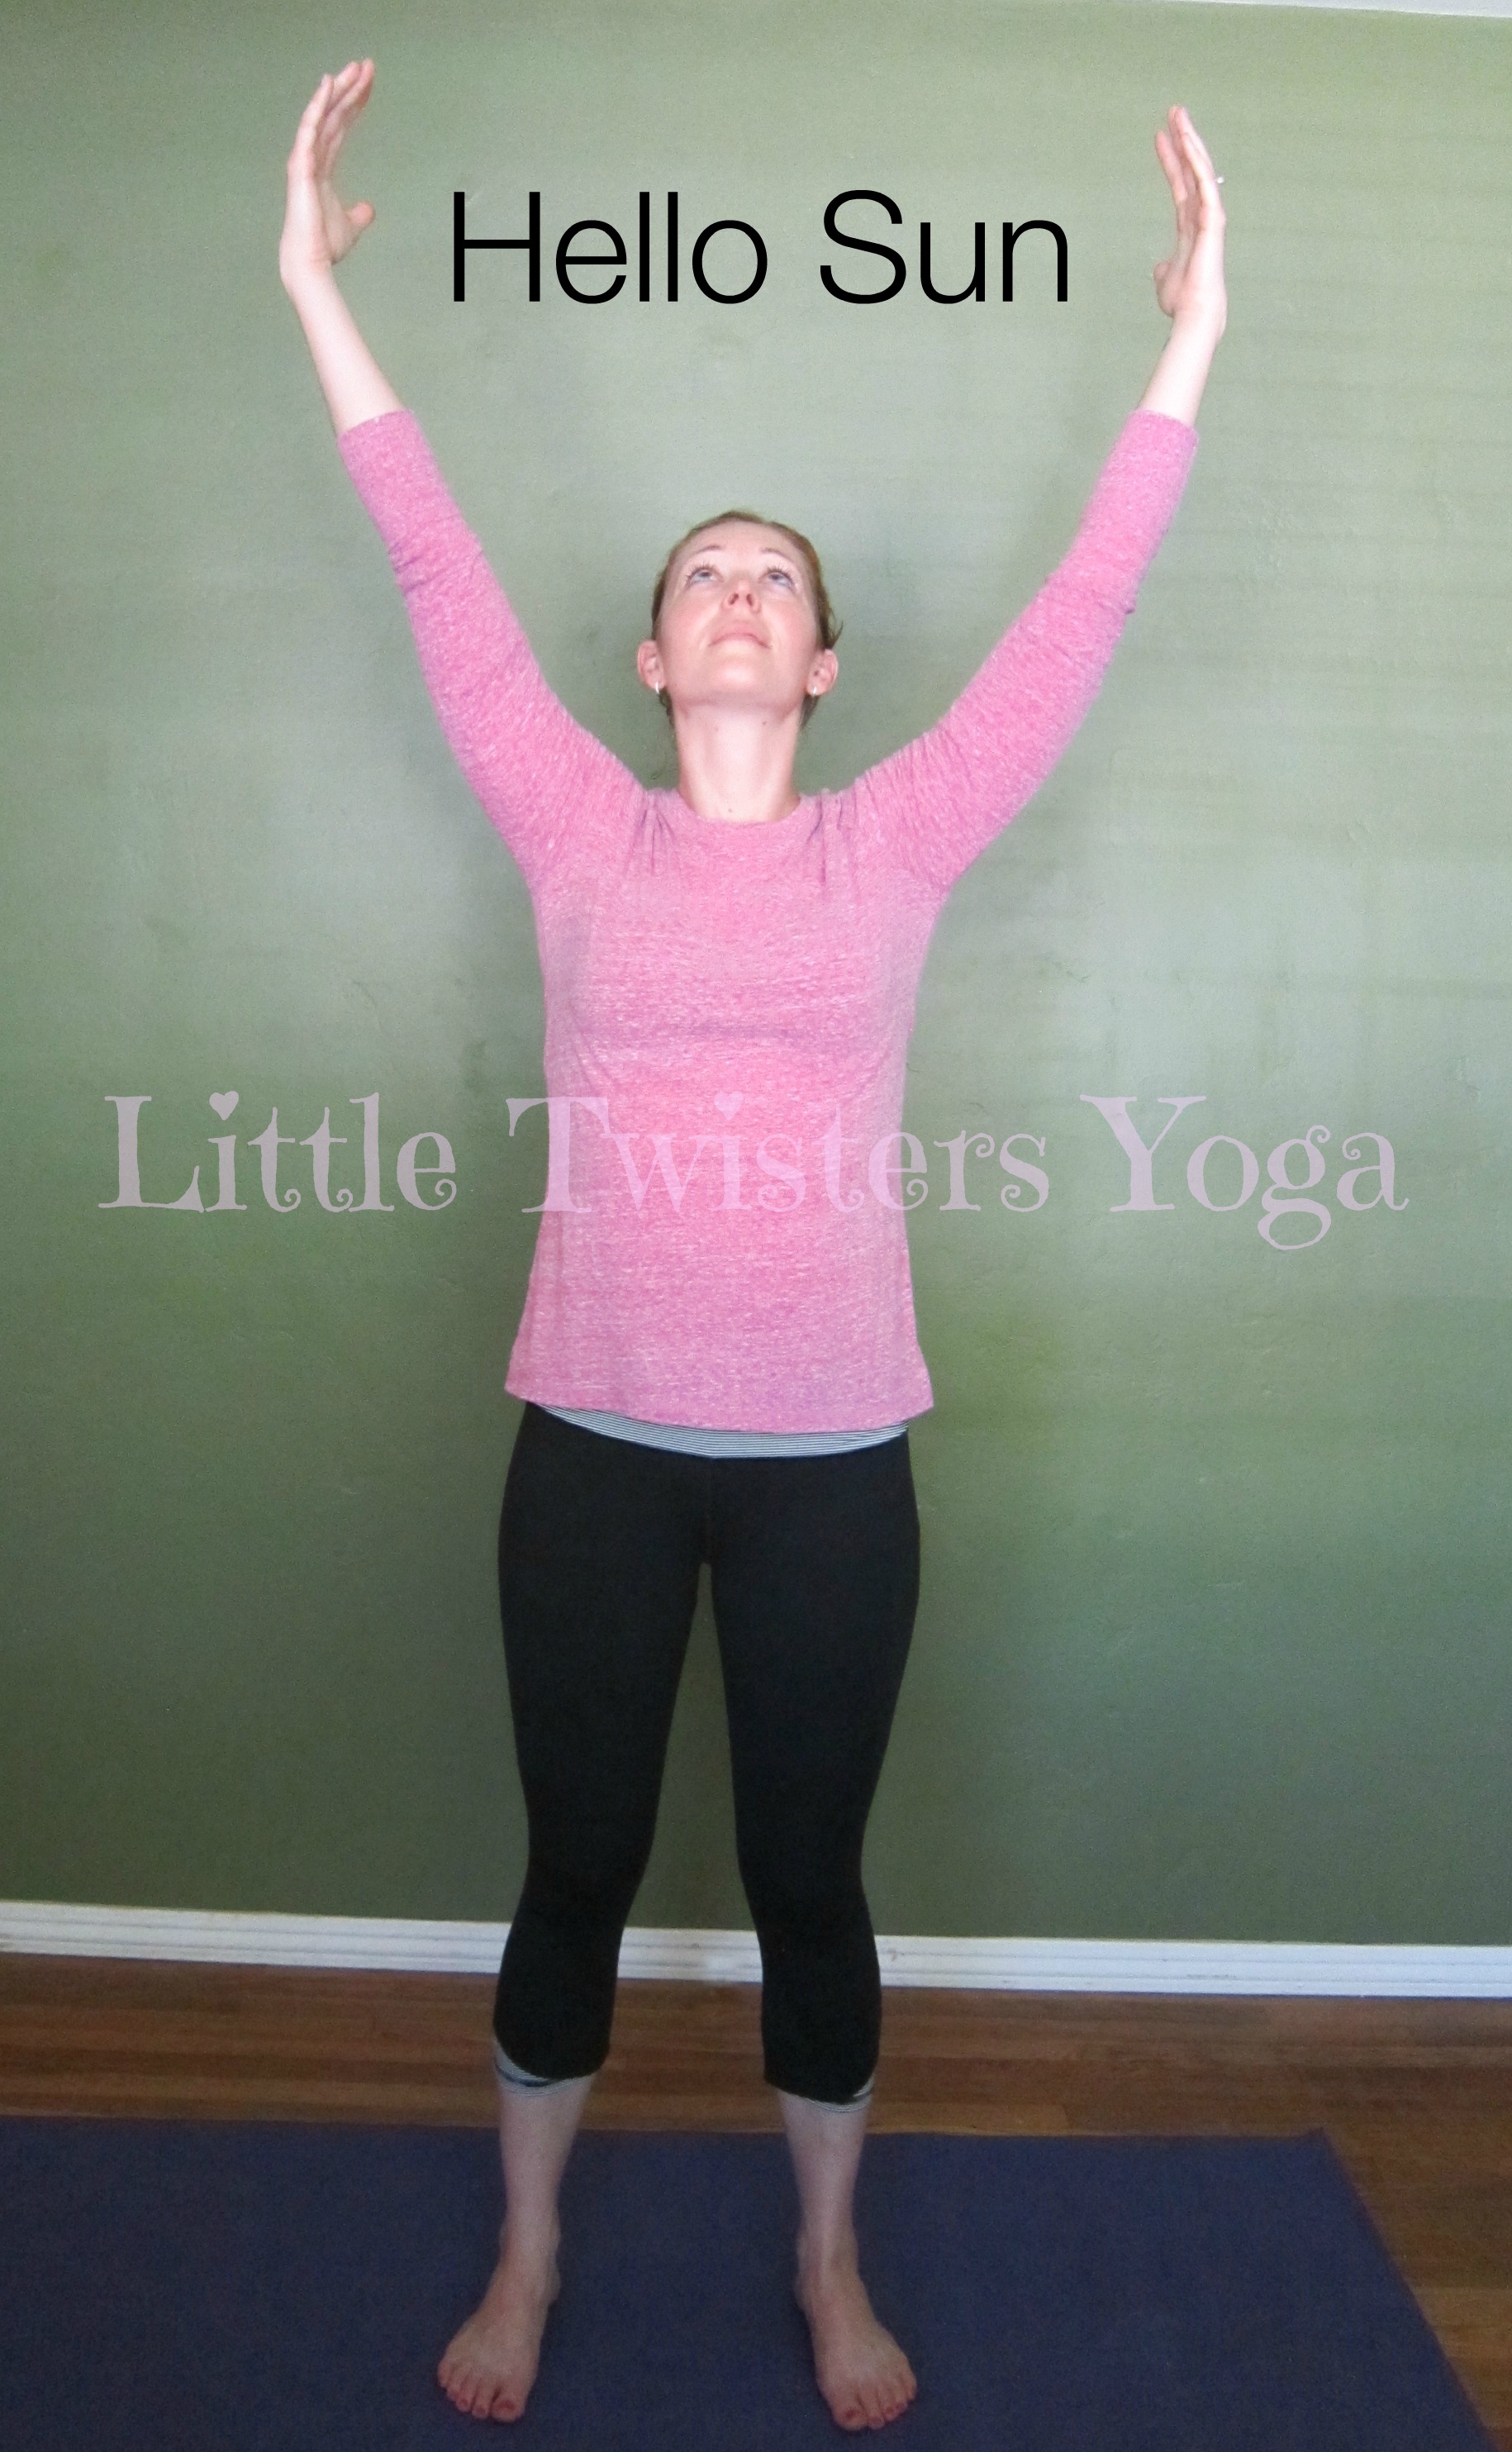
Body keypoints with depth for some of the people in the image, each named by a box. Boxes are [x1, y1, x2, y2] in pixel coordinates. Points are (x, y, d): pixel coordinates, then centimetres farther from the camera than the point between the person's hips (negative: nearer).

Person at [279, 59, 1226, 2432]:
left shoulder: (899, 839, 4)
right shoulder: (580, 830, 4)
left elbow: (1081, 610, 2)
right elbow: (444, 580, 2)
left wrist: (1191, 342, 1)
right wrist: (319, 290, 1)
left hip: (831, 1452, 0)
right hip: (595, 1438, 1)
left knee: (809, 1879, 15)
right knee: (576, 1872, 15)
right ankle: (527, 2256, 41)